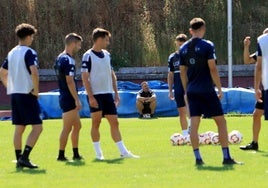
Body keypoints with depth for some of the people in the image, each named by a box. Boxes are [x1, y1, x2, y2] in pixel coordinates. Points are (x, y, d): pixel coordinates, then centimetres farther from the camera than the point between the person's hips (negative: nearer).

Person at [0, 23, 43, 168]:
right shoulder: (29, 52, -11)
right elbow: (34, 72, -25)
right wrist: (36, 90, -15)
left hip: (14, 94, 8)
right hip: (27, 94, -8)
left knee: (19, 128, 13)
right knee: (37, 127, -6)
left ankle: (19, 159, 12)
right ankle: (24, 157, -16)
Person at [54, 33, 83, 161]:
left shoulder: (60, 58, 15)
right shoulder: (68, 60, -16)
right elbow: (70, 81, -21)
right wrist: (77, 99, -20)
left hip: (64, 97, 10)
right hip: (69, 98, -10)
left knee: (77, 126, 15)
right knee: (67, 128, -5)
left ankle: (76, 154, 18)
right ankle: (61, 155, -2)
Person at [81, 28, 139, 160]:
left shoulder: (106, 55, 12)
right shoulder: (88, 56, -9)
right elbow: (85, 78, -12)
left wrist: (116, 93, 14)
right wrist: (90, 97, -17)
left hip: (108, 94, 6)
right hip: (95, 95, -6)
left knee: (114, 122, 5)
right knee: (96, 122, 0)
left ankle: (123, 151, 6)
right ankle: (98, 153, 6)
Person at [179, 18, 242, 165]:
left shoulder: (184, 48, 7)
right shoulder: (207, 45, -9)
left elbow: (183, 72, 11)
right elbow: (212, 69, -12)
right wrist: (219, 88, -5)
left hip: (192, 91, 5)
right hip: (207, 90, -5)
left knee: (194, 124, 3)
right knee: (221, 121, 3)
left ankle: (197, 158, -2)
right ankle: (226, 157, 1)